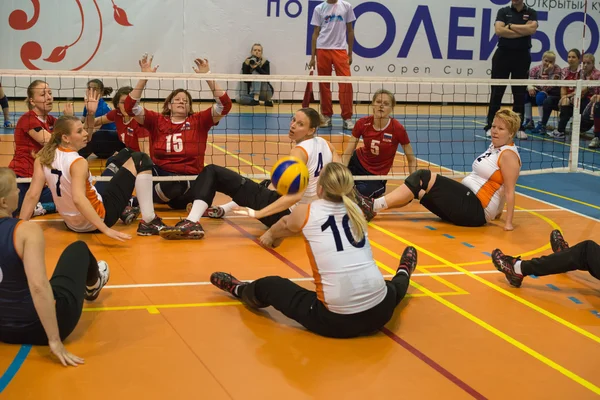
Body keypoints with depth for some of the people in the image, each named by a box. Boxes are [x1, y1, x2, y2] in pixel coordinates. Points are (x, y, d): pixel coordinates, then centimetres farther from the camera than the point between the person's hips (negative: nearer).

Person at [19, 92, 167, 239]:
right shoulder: (78, 163, -25)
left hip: (73, 224, 7)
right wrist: (106, 230, -41)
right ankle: (148, 223, -8)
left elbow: (32, 194, -11)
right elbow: (78, 199, -37)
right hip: (100, 218, -7)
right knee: (141, 160, -7)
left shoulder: (43, 158, -6)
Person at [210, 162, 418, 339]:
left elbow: (283, 227, 22)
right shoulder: (356, 210, 7)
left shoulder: (305, 212, -3)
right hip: (380, 314, 3)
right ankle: (403, 275, 69)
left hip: (336, 321, -3)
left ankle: (240, 290, 49)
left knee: (268, 286, 19)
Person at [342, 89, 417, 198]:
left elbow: (411, 160, -10)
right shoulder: (362, 123, -14)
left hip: (376, 175, -3)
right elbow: (348, 153, -13)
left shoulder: (398, 129, -21)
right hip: (358, 162, 3)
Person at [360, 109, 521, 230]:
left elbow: (510, 191, -14)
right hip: (467, 202, 9)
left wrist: (508, 223, -18)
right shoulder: (494, 147, 16)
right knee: (417, 188, -3)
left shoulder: (508, 154, -10)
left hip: (475, 210, -9)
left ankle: (374, 206, -20)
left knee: (424, 178, -17)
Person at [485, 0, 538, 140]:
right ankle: (491, 126, 4)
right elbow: (499, 30, -12)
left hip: (522, 56, 1)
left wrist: (510, 26, -10)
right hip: (503, 54, -1)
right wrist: (523, 32, -11)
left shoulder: (531, 13, 6)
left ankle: (518, 127, 11)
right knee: (497, 92, 0)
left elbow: (532, 29, -14)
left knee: (520, 93, 4)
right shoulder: (503, 11, 5)